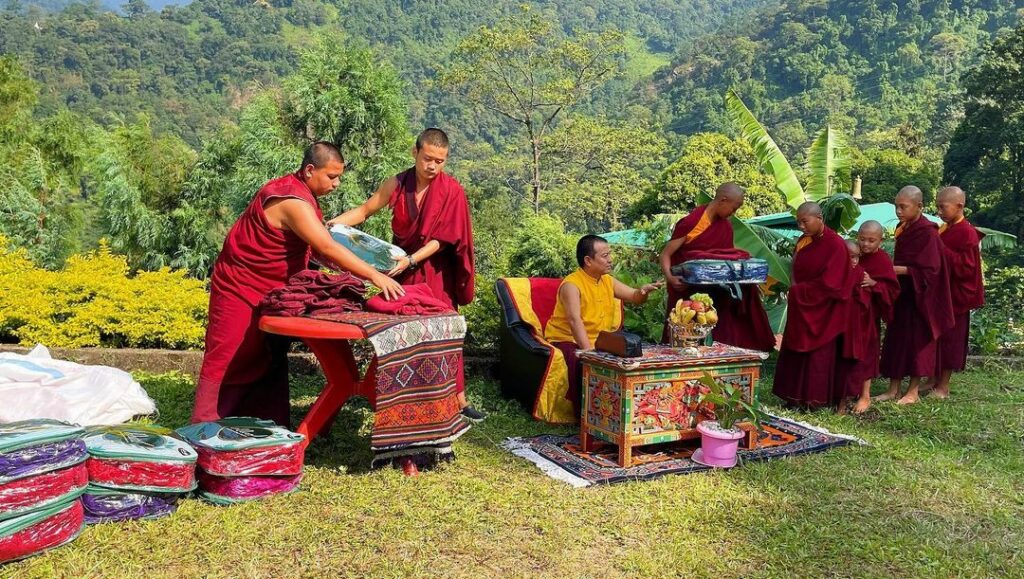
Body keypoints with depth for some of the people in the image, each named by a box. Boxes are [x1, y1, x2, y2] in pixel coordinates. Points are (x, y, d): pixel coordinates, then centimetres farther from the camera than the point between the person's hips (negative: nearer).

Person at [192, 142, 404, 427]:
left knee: (270, 365, 11)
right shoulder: (292, 200, -27)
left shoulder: (300, 191, 4)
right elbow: (327, 248, -34)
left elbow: (316, 244, 10)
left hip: (270, 291, 10)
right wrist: (375, 276, -35)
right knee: (229, 363, -1)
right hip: (240, 289, -10)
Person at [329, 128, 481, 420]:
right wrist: (334, 223, -12)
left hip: (435, 270, -2)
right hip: (401, 267, 2)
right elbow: (364, 210, 5)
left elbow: (443, 238, -15)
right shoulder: (397, 184, -4)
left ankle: (457, 399, 6)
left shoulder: (452, 190, -11)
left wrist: (411, 260, -26)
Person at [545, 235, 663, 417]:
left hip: (598, 341, 8)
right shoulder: (572, 284, -17)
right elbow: (575, 320, -29)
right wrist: (589, 351, -41)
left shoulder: (608, 281, 9)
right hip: (567, 340, -7)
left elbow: (635, 298, 15)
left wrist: (643, 292, -11)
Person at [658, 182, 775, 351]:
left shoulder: (726, 226, 4)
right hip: (687, 292, -6)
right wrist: (669, 277, -31)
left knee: (718, 340, 4)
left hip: (715, 294, 6)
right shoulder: (691, 222, -16)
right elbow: (665, 255, -15)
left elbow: (729, 258, 14)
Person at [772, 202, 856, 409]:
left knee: (817, 356, 2)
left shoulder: (835, 244, -15)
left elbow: (830, 284, -19)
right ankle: (796, 396, 19)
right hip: (801, 308, 7)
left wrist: (799, 291, -12)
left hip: (822, 312, -7)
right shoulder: (803, 242, 6)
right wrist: (796, 291, -1)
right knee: (796, 354, 9)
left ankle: (816, 399, 13)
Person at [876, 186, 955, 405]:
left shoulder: (927, 232, -17)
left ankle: (914, 390, 14)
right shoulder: (902, 228, 6)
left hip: (919, 296, -8)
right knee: (895, 339, 9)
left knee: (917, 341, 3)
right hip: (901, 293, 8)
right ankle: (893, 388, 17)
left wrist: (898, 270, -23)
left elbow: (929, 270, -20)